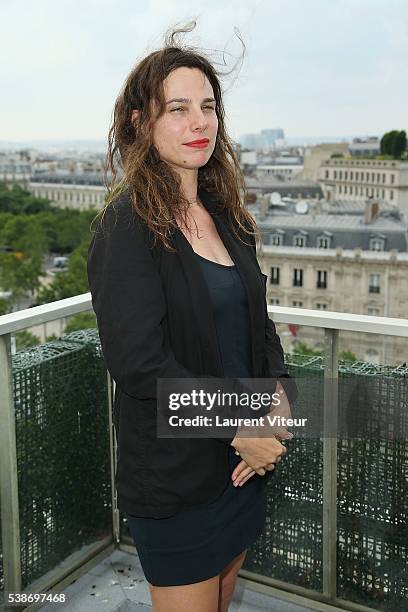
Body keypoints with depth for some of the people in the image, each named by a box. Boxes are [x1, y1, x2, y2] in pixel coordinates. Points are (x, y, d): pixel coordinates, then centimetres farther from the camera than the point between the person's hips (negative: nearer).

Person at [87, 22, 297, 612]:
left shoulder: (226, 216, 6)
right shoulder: (128, 226, -16)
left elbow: (259, 325, 10)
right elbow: (138, 362, -22)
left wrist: (281, 395, -9)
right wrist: (240, 427, -18)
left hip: (244, 456, 7)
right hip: (174, 476, -6)